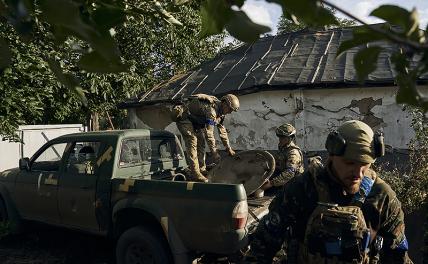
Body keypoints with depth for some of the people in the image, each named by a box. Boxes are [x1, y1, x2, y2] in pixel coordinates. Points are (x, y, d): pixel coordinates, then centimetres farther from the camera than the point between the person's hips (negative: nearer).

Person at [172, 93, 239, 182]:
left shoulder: (220, 112, 0)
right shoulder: (211, 109, -32)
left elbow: (222, 130, 10)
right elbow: (209, 132, -34)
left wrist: (228, 148, 12)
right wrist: (214, 152, -30)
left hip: (194, 121, 10)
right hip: (183, 117, -10)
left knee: (201, 143, 6)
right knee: (192, 142, -19)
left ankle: (202, 170, 12)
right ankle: (195, 173, -20)